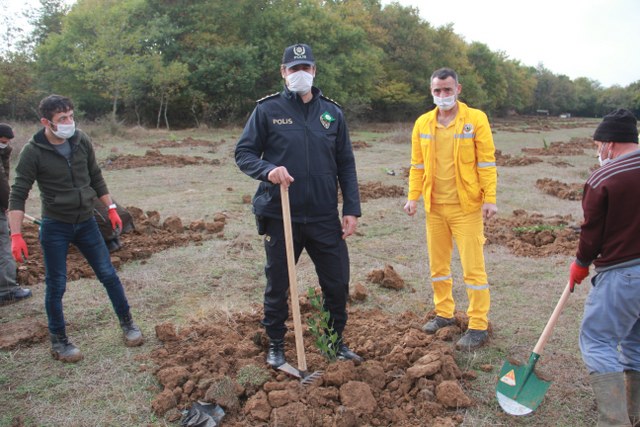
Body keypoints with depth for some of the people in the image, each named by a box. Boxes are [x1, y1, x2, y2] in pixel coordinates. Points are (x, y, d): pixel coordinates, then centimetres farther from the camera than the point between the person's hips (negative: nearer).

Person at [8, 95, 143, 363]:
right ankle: (58, 342, 24)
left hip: (86, 222, 4)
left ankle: (127, 324, 26)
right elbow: (18, 194, -13)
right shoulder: (33, 151, -14)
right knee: (56, 286, 6)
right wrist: (16, 235, -19)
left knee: (108, 275, 9)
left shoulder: (82, 141, -3)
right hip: (55, 228, -3)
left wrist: (111, 208, 8)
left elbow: (96, 178, 8)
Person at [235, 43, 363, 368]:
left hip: (325, 217, 2)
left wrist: (351, 209, 2)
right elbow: (243, 154, -1)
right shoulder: (267, 110, -1)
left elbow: (346, 164, 9)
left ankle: (336, 342, 32)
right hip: (280, 216, -2)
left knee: (337, 283, 9)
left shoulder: (332, 112, 7)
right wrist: (268, 170, -22)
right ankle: (276, 345, 34)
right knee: (277, 285, 12)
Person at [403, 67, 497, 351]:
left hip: (466, 206, -4)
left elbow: (487, 162, -6)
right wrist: (413, 196, 1)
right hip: (434, 206, 5)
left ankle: (478, 327, 11)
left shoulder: (475, 119, -5)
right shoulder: (423, 123, 7)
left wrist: (490, 198, -12)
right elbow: (417, 164, 9)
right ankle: (444, 314, 31)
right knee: (438, 265, 14)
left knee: (473, 267, 0)